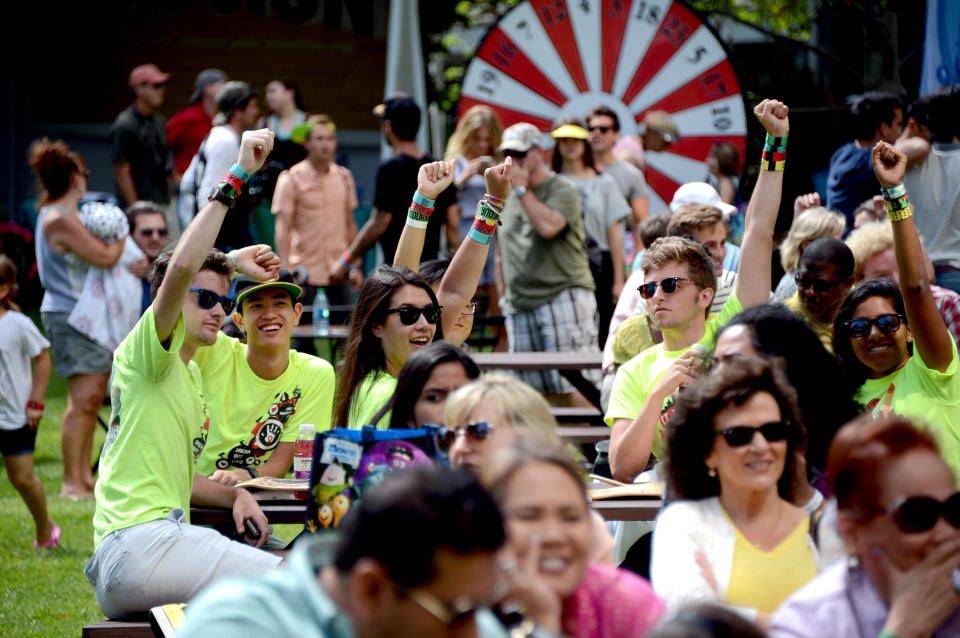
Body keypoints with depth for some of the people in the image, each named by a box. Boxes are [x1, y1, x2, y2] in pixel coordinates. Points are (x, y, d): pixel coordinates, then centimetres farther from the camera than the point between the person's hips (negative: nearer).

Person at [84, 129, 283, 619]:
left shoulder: (189, 376, 29)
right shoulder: (149, 348, 2)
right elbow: (181, 267, -17)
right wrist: (236, 176, -15)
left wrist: (234, 494, 13)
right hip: (140, 542, -10)